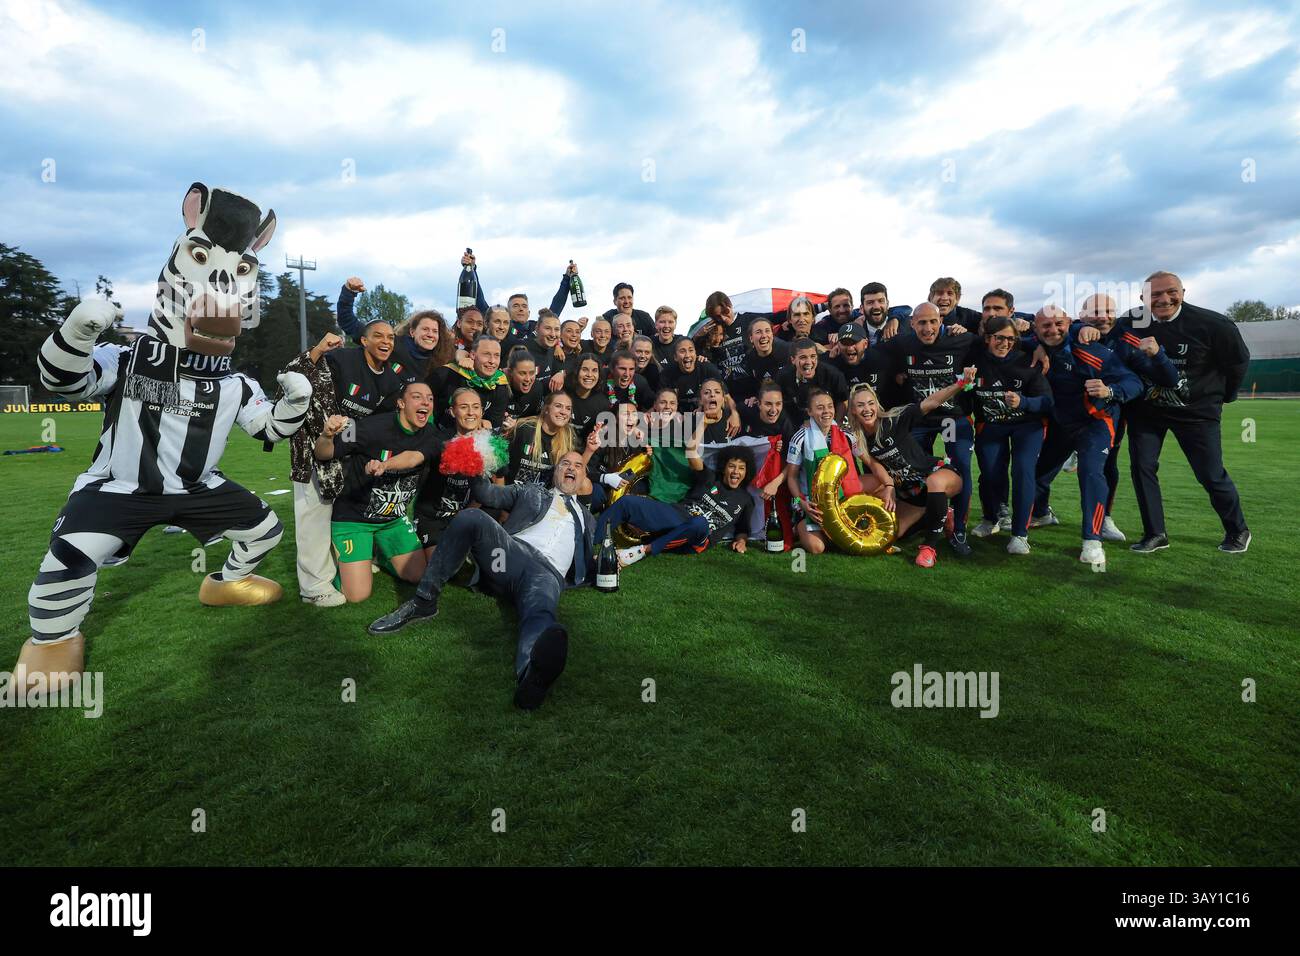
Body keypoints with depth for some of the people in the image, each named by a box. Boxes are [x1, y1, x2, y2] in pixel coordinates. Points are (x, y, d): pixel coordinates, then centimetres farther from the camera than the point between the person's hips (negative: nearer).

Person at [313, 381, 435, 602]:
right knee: (357, 595, -11)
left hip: (394, 518, 5)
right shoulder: (374, 427, -22)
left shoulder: (428, 438, -7)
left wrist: (384, 465, -50)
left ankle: (379, 553, 33)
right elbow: (324, 454, -20)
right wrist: (327, 435, -44)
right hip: (353, 516, -5)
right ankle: (334, 555, 19)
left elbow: (412, 457, -29)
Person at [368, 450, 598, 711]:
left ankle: (531, 678, -74)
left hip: (549, 573, -1)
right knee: (471, 517, -29)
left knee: (541, 612, -38)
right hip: (513, 551, 1)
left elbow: (590, 569, 30)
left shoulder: (587, 518, 34)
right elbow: (487, 495, 15)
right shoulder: (530, 491, 30)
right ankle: (423, 602, -20)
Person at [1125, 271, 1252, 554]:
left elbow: (1239, 360, -1)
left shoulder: (1211, 324, -16)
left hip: (1197, 412, -2)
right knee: (1142, 467, -3)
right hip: (1145, 409, 2)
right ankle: (1155, 534, 10)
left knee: (1211, 475, 3)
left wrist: (1222, 396, 10)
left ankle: (1238, 531, 27)